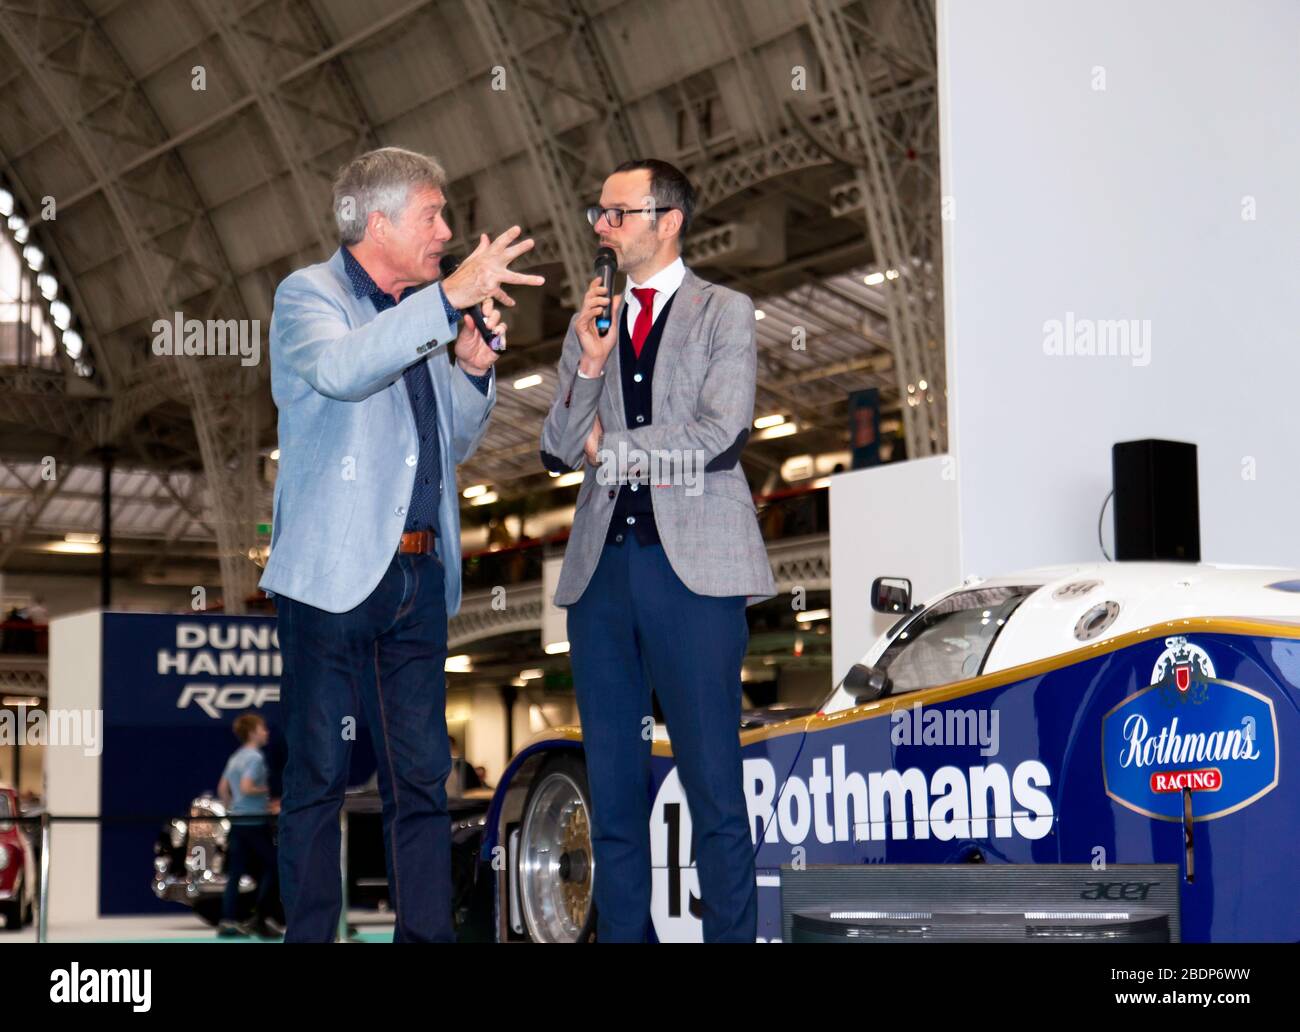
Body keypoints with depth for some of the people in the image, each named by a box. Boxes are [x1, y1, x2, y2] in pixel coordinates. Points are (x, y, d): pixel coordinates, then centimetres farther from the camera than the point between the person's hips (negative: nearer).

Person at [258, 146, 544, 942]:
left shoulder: (426, 314, 18)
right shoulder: (309, 296, -2)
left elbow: (457, 444, 22)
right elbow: (339, 369, -25)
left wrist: (474, 369, 3)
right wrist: (450, 297, -29)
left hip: (419, 576, 6)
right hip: (334, 573, -6)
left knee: (423, 774, 6)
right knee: (320, 774, -1)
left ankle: (427, 932, 10)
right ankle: (311, 934, 5)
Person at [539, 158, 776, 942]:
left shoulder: (725, 313, 4)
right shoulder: (593, 321, 17)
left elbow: (721, 436, -9)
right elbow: (558, 451, 10)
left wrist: (607, 448, -1)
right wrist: (589, 364, -5)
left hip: (693, 568, -4)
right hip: (602, 565, 5)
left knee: (714, 782, -3)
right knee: (613, 785, 7)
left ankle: (732, 931, 3)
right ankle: (621, 931, 13)